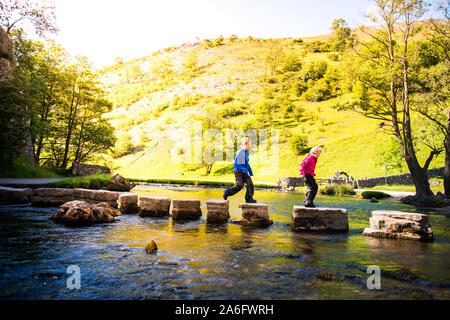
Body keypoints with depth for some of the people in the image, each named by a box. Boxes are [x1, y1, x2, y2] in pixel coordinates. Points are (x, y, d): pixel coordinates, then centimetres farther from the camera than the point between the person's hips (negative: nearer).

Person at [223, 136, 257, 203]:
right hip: (238, 171, -8)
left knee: (250, 183, -8)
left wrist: (250, 171, 21)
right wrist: (245, 170, -25)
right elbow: (237, 164, -19)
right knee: (239, 185, -17)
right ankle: (227, 193, 4)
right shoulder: (240, 152, -14)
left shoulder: (246, 152, 14)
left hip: (244, 172, 8)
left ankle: (249, 199, -2)